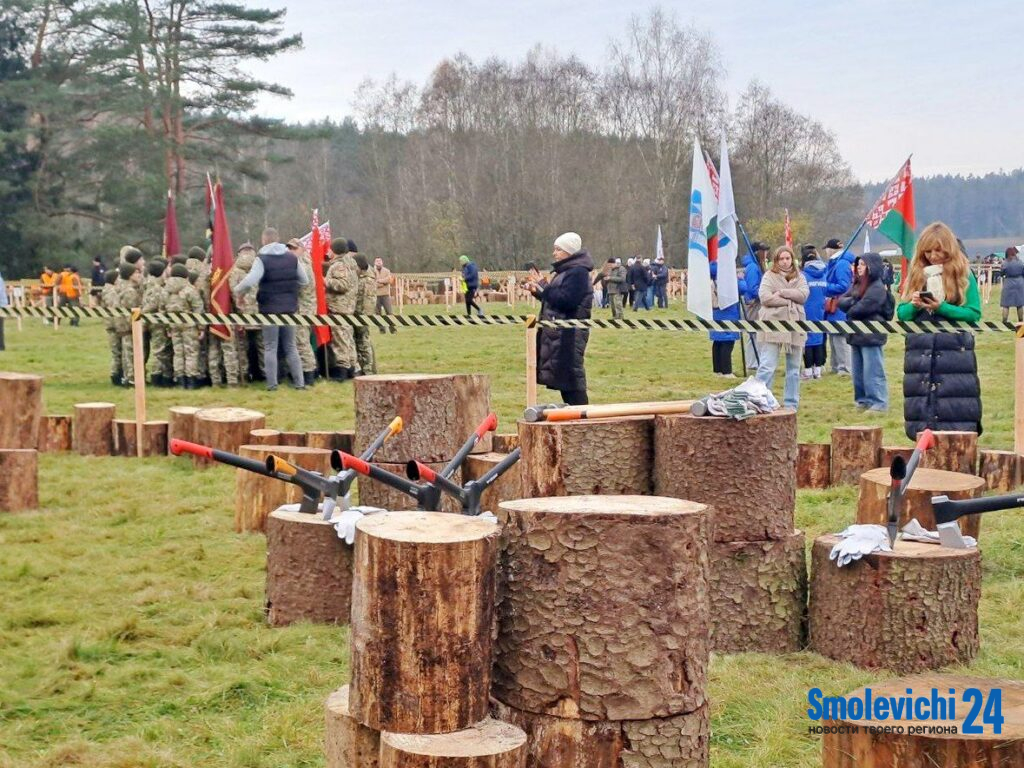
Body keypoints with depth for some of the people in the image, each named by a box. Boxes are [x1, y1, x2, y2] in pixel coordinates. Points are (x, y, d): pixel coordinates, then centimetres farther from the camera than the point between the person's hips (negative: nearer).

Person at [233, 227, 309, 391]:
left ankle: (272, 384, 0)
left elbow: (250, 281, -23)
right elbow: (304, 280, 10)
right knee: (290, 346, 12)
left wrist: (237, 290, -7)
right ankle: (299, 382, 9)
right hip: (289, 308, 4)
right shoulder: (292, 257, 5)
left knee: (270, 347, 3)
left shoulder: (262, 259, -11)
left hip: (270, 309, -4)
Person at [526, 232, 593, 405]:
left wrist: (544, 289, -17)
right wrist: (537, 291, 11)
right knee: (561, 378, 14)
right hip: (558, 332, 11)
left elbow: (566, 300, -24)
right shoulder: (564, 271, 19)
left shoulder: (578, 272, -14)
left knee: (570, 375, -11)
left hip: (570, 333, -11)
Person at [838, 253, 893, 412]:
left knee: (872, 371, -7)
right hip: (856, 334, 9)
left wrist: (849, 309, 1)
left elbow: (862, 308, -18)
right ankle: (863, 400, 22)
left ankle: (879, 402, -3)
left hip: (871, 335, -9)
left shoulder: (877, 287, -12)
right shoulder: (857, 285, 15)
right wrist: (852, 302, -12)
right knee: (857, 371, 14)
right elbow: (842, 301, 8)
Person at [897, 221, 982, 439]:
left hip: (955, 351, -4)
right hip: (920, 352, 4)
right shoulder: (915, 275, 12)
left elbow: (974, 314, -6)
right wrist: (913, 306, -10)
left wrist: (941, 307, -16)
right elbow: (901, 313, 11)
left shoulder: (964, 276, 0)